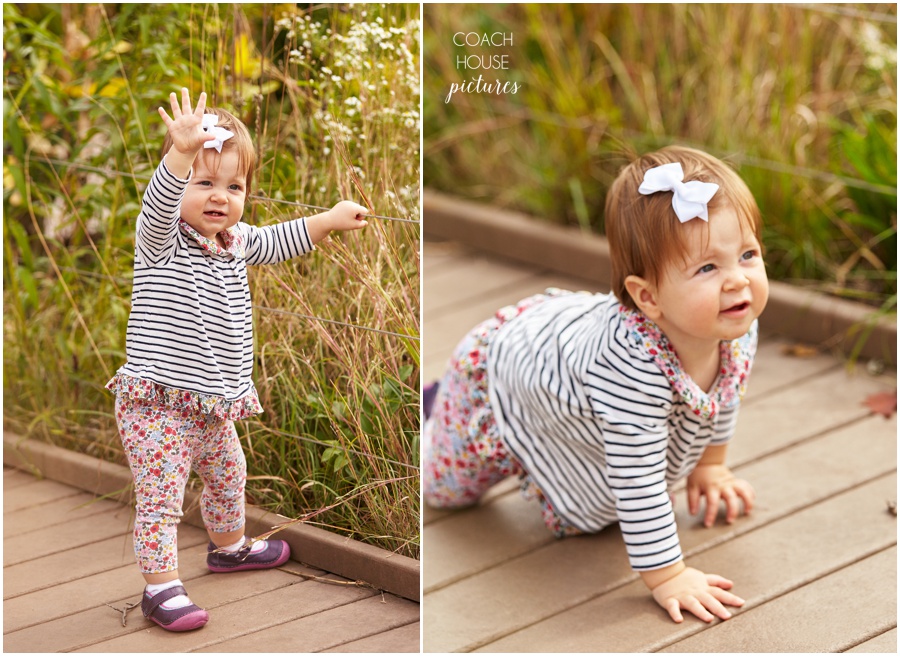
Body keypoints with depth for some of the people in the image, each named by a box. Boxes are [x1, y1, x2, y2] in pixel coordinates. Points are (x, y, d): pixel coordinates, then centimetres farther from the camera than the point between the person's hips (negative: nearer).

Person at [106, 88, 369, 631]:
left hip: (213, 404, 9)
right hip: (158, 403, -8)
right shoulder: (162, 240, -16)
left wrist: (330, 219, 27)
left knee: (229, 475, 28)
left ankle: (230, 546, 51)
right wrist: (182, 152, -56)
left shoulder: (237, 241, 8)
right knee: (160, 497, -8)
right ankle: (162, 587, 0)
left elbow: (276, 242, 29)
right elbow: (159, 205, -39)